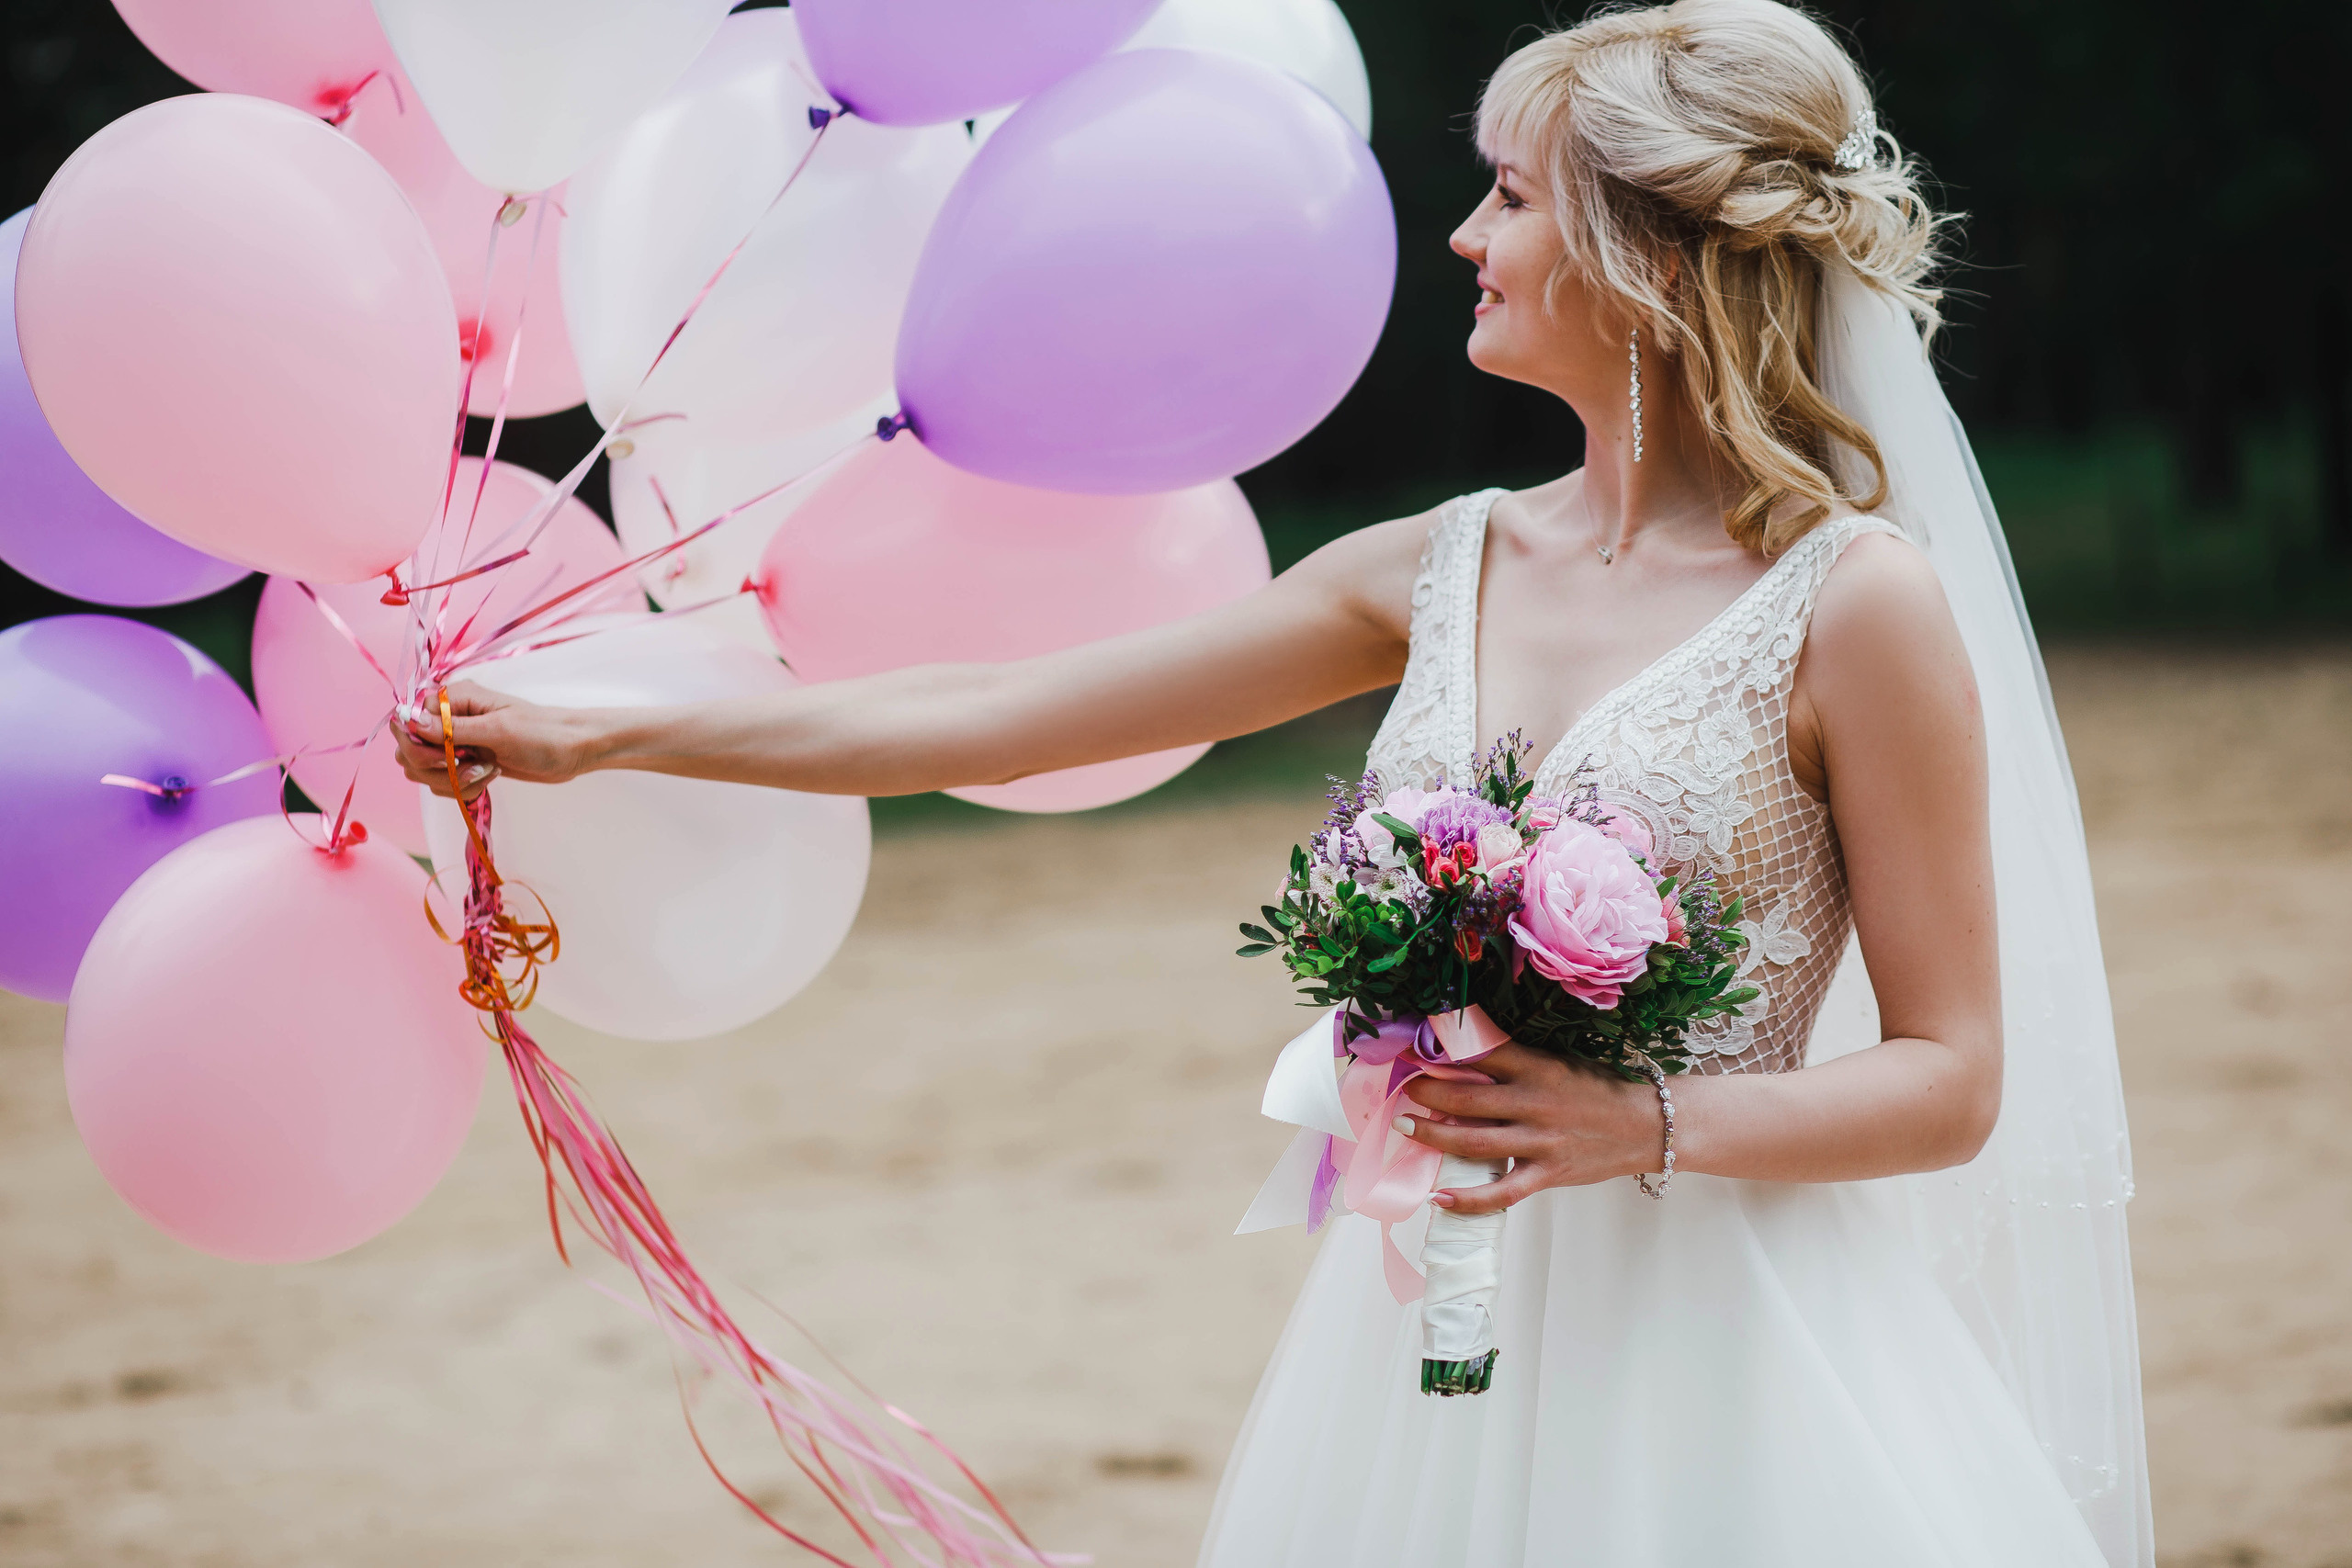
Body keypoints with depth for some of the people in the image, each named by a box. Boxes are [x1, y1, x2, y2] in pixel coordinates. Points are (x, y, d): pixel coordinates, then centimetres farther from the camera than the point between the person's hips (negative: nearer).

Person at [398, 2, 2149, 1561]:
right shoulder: (1447, 571, 7)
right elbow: (993, 713, 10)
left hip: (1711, 1339, -5)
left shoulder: (1855, 598, -9)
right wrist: (592, 737, 12)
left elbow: (1950, 1080, -7)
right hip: (1442, 1328, 5)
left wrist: (1643, 1127, -21)